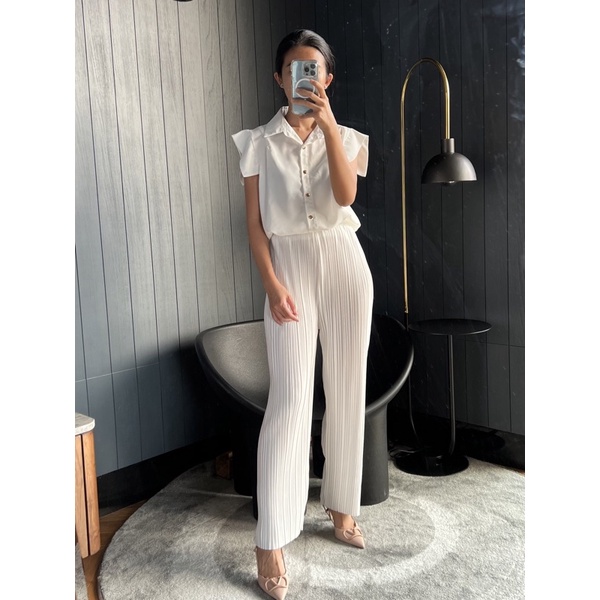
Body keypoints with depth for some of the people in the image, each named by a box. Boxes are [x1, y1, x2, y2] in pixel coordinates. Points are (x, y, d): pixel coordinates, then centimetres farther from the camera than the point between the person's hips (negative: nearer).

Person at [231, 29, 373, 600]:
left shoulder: (346, 137, 10)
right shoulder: (259, 142, 5)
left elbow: (346, 194, -11)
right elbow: (254, 223, -1)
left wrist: (328, 123, -16)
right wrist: (273, 285, -12)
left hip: (344, 263, 3)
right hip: (289, 265, -2)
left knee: (347, 391, 6)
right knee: (290, 398, -11)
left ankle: (342, 506, 23)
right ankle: (269, 543, -5)